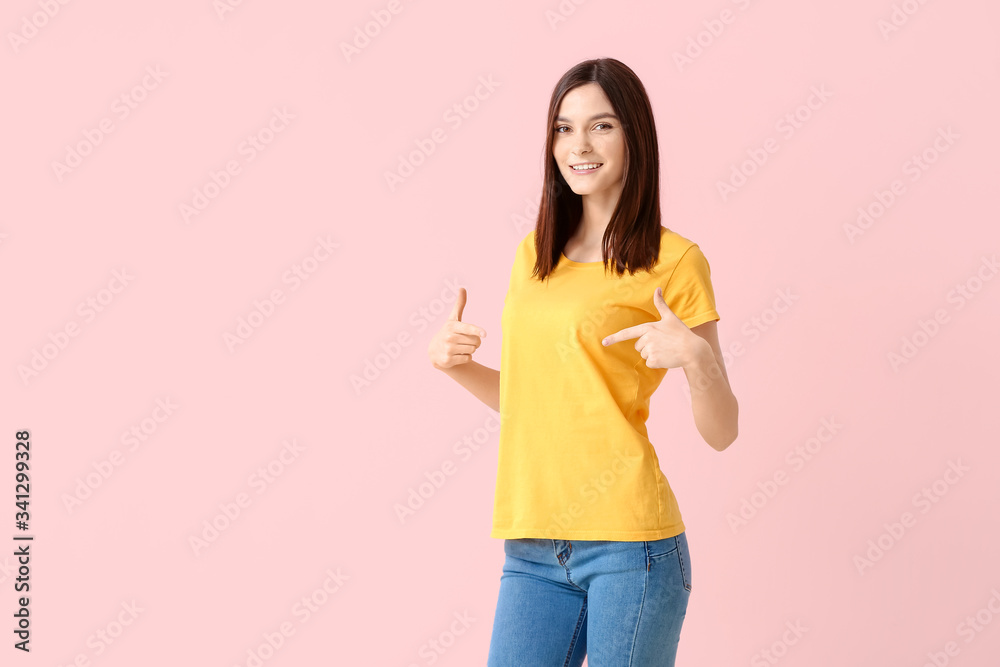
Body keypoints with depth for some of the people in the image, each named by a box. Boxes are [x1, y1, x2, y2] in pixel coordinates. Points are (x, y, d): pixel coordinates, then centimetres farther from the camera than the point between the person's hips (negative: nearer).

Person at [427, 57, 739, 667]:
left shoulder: (673, 260, -3)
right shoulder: (534, 255, 13)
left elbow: (721, 433, -2)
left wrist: (694, 357, -20)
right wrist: (457, 363, 6)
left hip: (627, 542, -4)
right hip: (533, 550, 5)